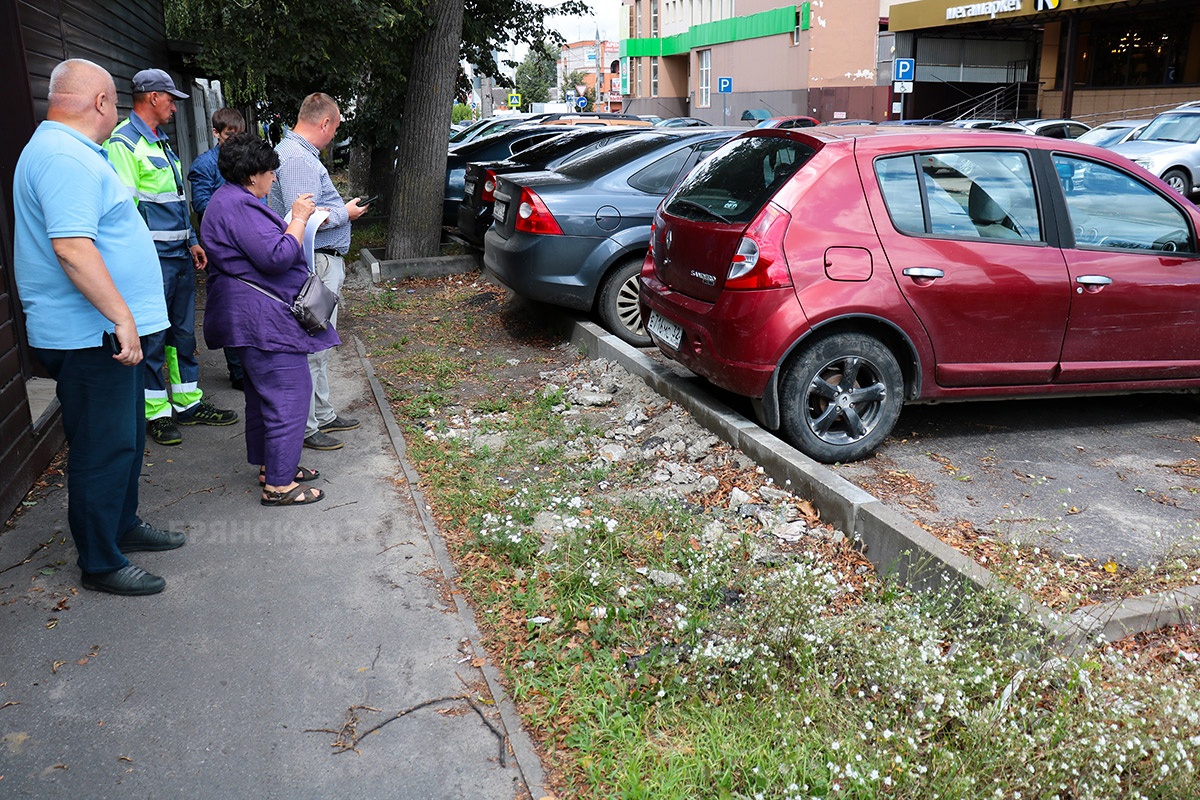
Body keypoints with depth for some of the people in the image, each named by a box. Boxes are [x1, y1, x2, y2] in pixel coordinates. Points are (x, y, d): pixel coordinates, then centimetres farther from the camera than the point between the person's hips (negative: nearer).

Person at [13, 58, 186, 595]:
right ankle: (100, 564, 11)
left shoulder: (63, 151, 17)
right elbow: (72, 247, -30)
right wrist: (122, 317, -27)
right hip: (90, 337, -11)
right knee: (104, 448, -1)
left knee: (125, 437, 22)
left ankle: (122, 525, 38)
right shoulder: (66, 158, -19)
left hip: (103, 333, 11)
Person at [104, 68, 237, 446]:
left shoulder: (160, 143, 18)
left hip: (180, 257, 9)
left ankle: (189, 403, 25)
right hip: (153, 259, -9)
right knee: (153, 337, -1)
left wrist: (191, 241, 19)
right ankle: (156, 412, 10)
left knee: (184, 332, 15)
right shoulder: (123, 142, -11)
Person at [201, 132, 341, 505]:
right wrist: (299, 218, -14)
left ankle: (270, 464, 32)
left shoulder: (232, 200, 17)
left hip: (252, 317, 12)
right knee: (288, 395, -8)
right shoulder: (238, 206, -19)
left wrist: (293, 222, 15)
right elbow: (277, 257, -25)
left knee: (264, 393, 20)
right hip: (263, 319, -12)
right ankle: (278, 485, -3)